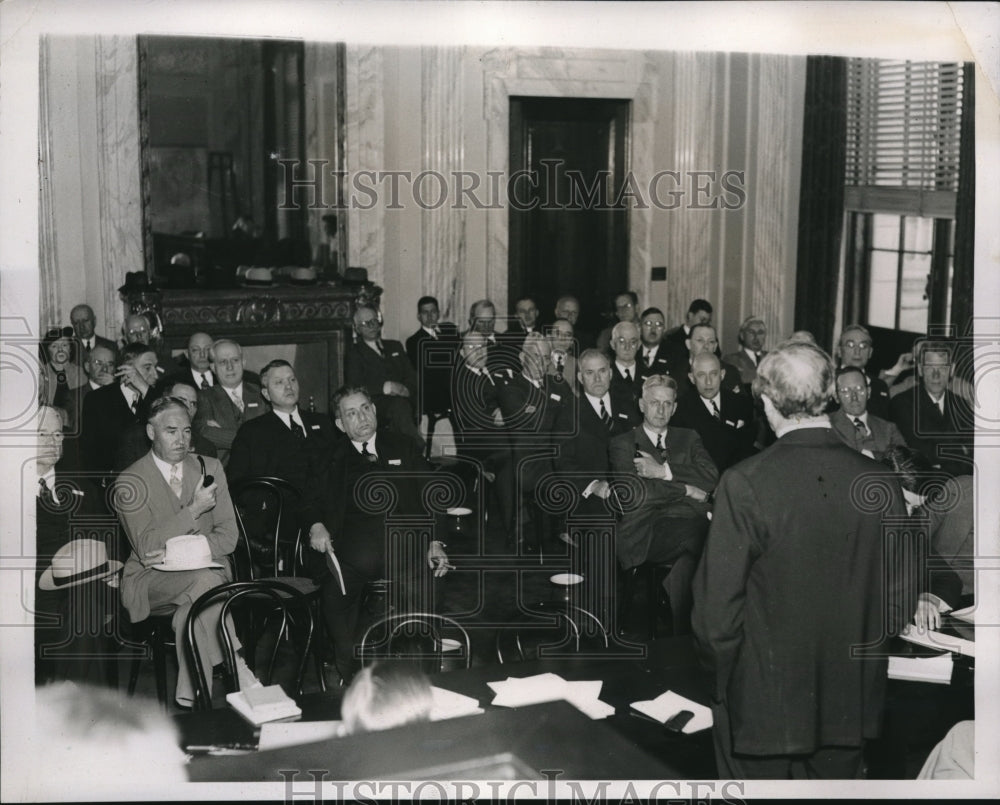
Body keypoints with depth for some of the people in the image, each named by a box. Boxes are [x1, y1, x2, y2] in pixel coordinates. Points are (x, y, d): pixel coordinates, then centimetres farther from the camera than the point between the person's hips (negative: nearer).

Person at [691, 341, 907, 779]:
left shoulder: (744, 484, -19)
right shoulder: (880, 483, -8)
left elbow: (717, 608, -15)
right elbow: (899, 603, 0)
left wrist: (723, 668, 3)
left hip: (762, 701, -3)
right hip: (850, 703, 4)